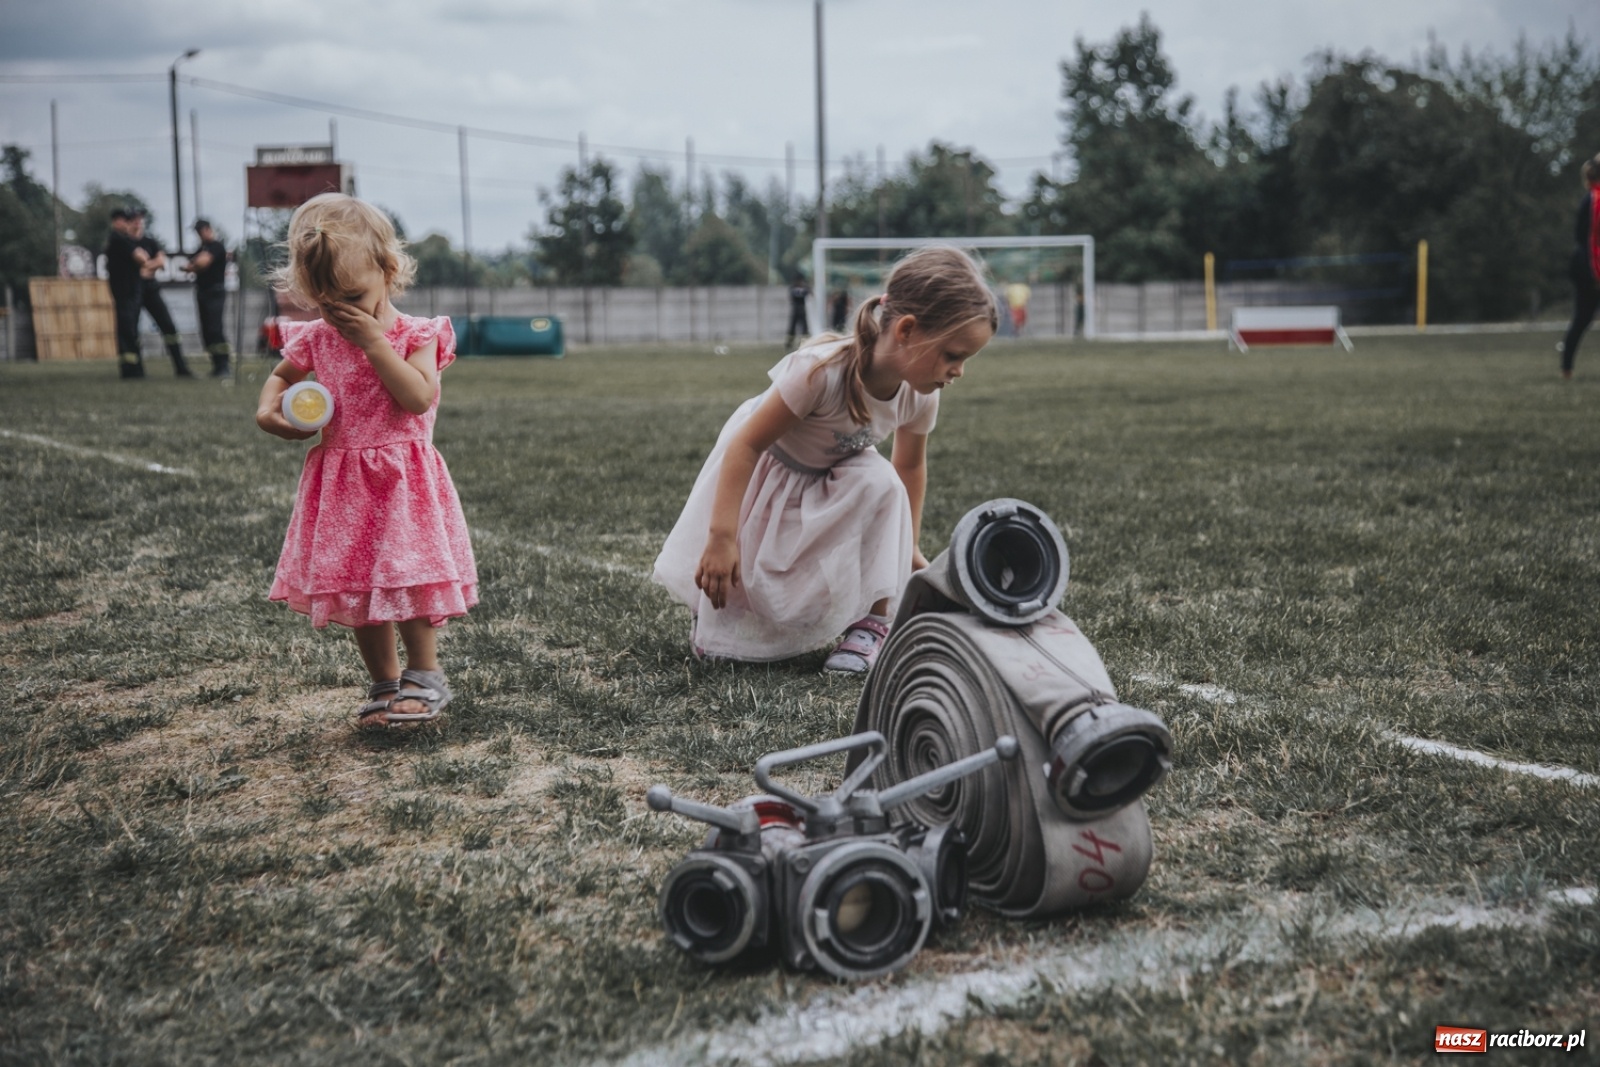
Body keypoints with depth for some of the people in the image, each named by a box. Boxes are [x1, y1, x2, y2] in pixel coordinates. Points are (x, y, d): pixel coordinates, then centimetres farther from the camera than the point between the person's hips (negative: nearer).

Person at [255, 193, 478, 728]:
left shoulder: (416, 336, -7)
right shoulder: (315, 340, 5)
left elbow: (419, 397, -22)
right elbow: (281, 376, 22)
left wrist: (375, 343, -23)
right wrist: (269, 410, 0)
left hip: (402, 482, -4)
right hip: (342, 487, 4)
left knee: (408, 578, -6)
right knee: (355, 587, 9)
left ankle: (424, 676, 11)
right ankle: (385, 682, 23)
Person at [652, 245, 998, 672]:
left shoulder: (921, 397, -20)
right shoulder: (823, 370, -39)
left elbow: (910, 466, 1)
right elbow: (747, 444, -31)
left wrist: (906, 546, 7)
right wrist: (721, 537, -32)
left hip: (830, 484, 5)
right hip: (762, 472, -5)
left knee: (881, 483, -31)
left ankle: (872, 623, -15)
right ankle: (714, 604, 27)